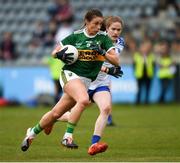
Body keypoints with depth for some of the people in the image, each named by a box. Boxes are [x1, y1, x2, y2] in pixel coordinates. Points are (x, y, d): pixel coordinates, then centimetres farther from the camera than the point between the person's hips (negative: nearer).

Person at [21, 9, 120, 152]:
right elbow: (54, 52, 11)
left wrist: (102, 53, -19)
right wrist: (60, 54, -11)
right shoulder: (76, 36, 0)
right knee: (84, 100, -33)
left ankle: (32, 132, 29)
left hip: (86, 81, 3)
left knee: (56, 113, 5)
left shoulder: (103, 38, 1)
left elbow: (116, 61, -3)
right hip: (70, 74, -3)